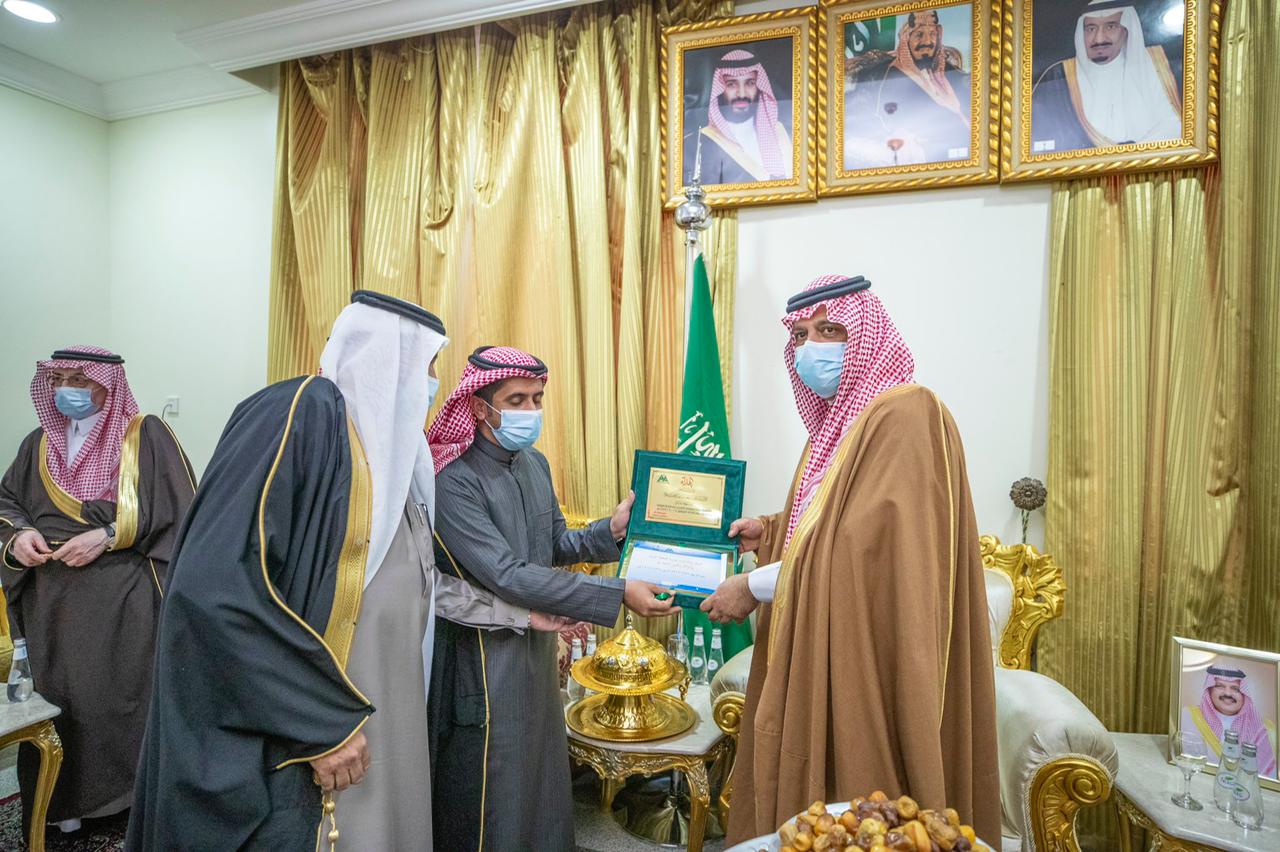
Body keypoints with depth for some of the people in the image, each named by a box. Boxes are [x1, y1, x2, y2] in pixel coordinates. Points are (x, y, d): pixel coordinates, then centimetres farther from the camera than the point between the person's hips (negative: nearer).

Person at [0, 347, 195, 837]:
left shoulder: (145, 434, -6)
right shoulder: (40, 443, 11)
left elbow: (179, 508, -11)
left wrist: (109, 535, -17)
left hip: (123, 597, -5)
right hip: (53, 599, 5)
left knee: (121, 692, 0)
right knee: (59, 693, 9)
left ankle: (133, 788, 17)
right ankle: (66, 797, 26)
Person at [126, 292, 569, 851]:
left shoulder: (390, 446, 10)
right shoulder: (303, 413, -17)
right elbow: (213, 588, -25)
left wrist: (523, 614, 20)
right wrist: (320, 725, -22)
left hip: (382, 715, 8)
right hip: (300, 737, -8)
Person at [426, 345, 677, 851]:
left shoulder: (534, 463, 3)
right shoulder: (454, 481, -22)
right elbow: (507, 577, -27)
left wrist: (611, 530, -11)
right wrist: (618, 595, -29)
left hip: (537, 649, 7)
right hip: (485, 662, -7)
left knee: (543, 783, 21)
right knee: (492, 803, 9)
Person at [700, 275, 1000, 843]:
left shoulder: (904, 416, -17)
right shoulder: (839, 419, 11)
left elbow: (868, 549, -23)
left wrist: (756, 587, -15)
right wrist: (771, 531, 3)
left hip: (870, 666, -8)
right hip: (824, 657, 8)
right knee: (814, 807, 17)